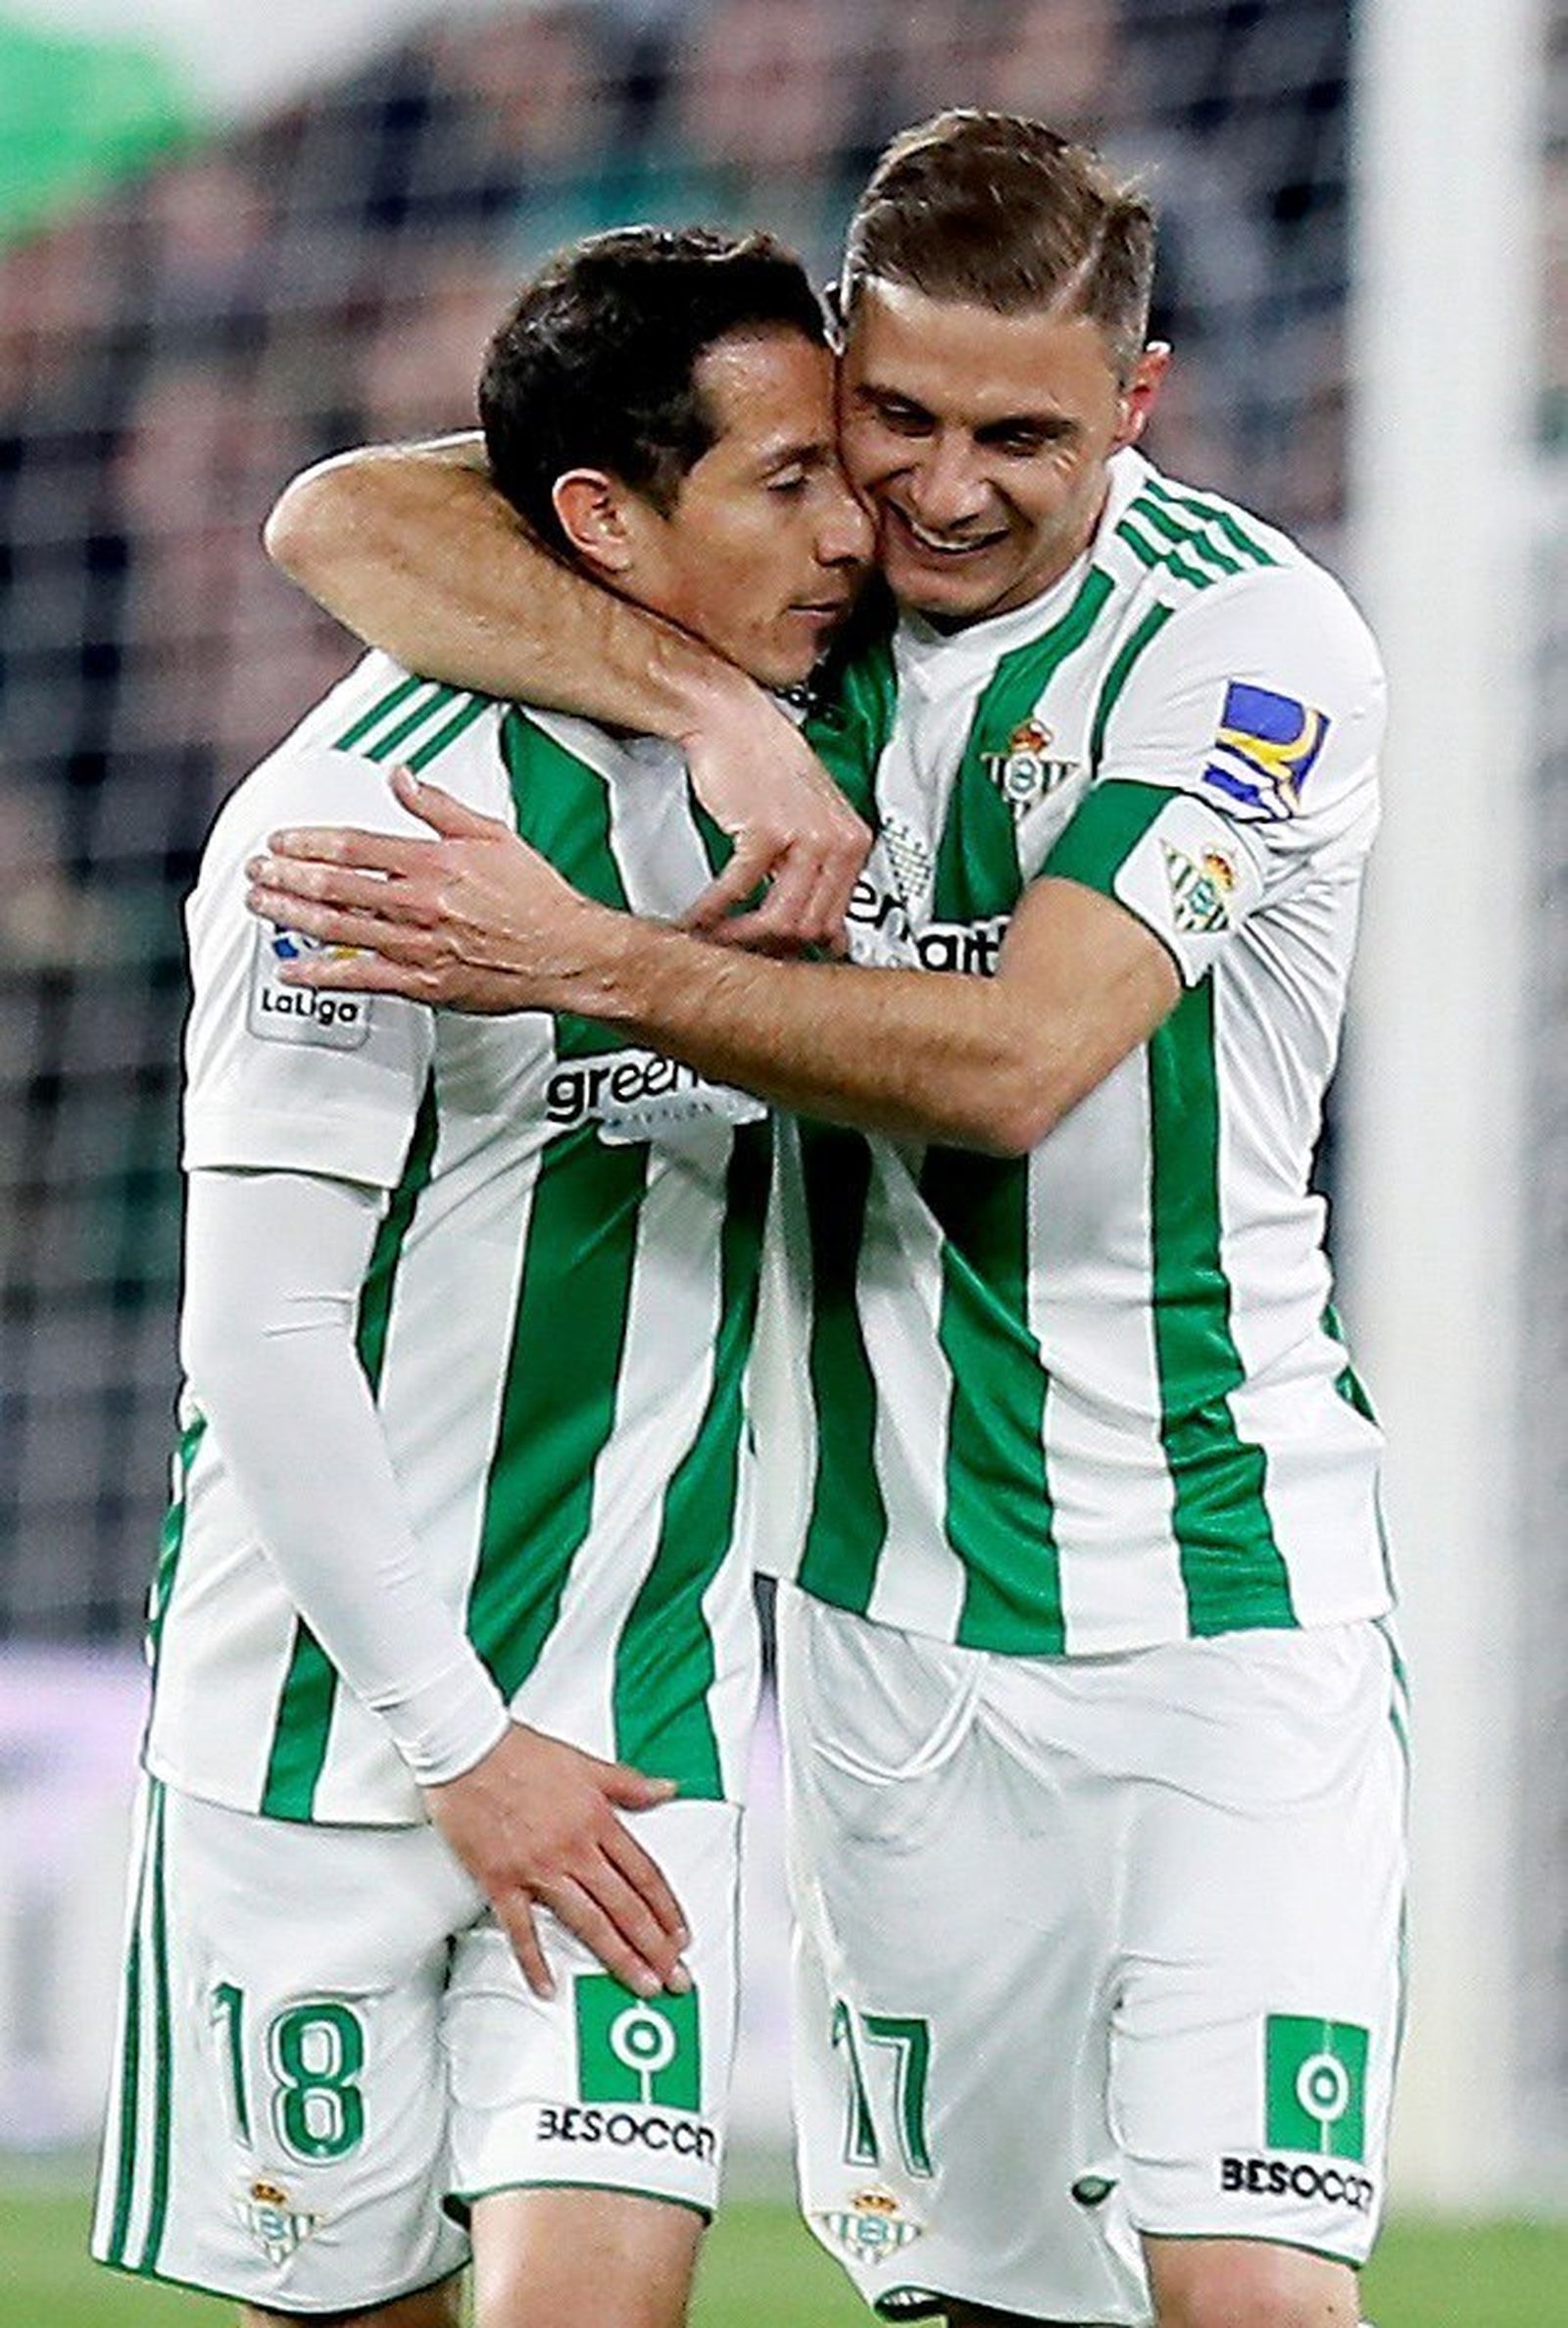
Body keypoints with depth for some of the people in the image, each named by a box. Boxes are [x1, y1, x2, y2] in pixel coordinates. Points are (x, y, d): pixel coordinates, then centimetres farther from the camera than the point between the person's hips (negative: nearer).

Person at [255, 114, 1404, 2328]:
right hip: (882, 1621, 4)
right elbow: (346, 521, -9)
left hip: (1216, 1597, -4)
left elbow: (1013, 1060, -22)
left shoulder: (1251, 641, -12)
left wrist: (587, 961, -29)